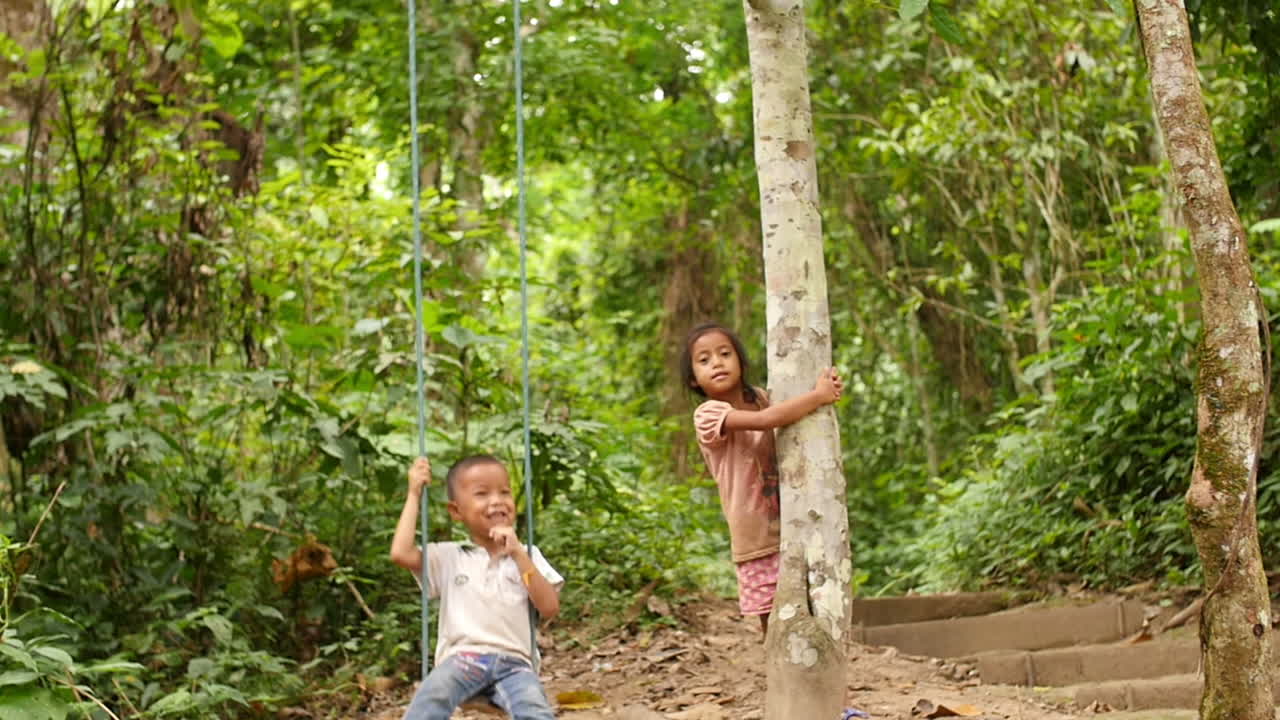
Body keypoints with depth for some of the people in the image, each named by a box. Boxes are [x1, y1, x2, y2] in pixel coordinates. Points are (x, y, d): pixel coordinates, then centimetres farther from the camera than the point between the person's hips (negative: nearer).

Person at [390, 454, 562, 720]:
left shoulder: (526, 556, 17)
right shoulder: (448, 557, 15)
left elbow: (550, 608, 4)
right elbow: (401, 553, -2)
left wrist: (518, 554, -4)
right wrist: (414, 495, 7)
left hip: (512, 662, 1)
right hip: (462, 658, 0)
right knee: (432, 696, -36)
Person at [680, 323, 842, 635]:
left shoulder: (759, 399, 9)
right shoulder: (708, 415, -13)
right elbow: (766, 420, -26)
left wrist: (827, 384, -12)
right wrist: (819, 396, -17)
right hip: (759, 538, -5)